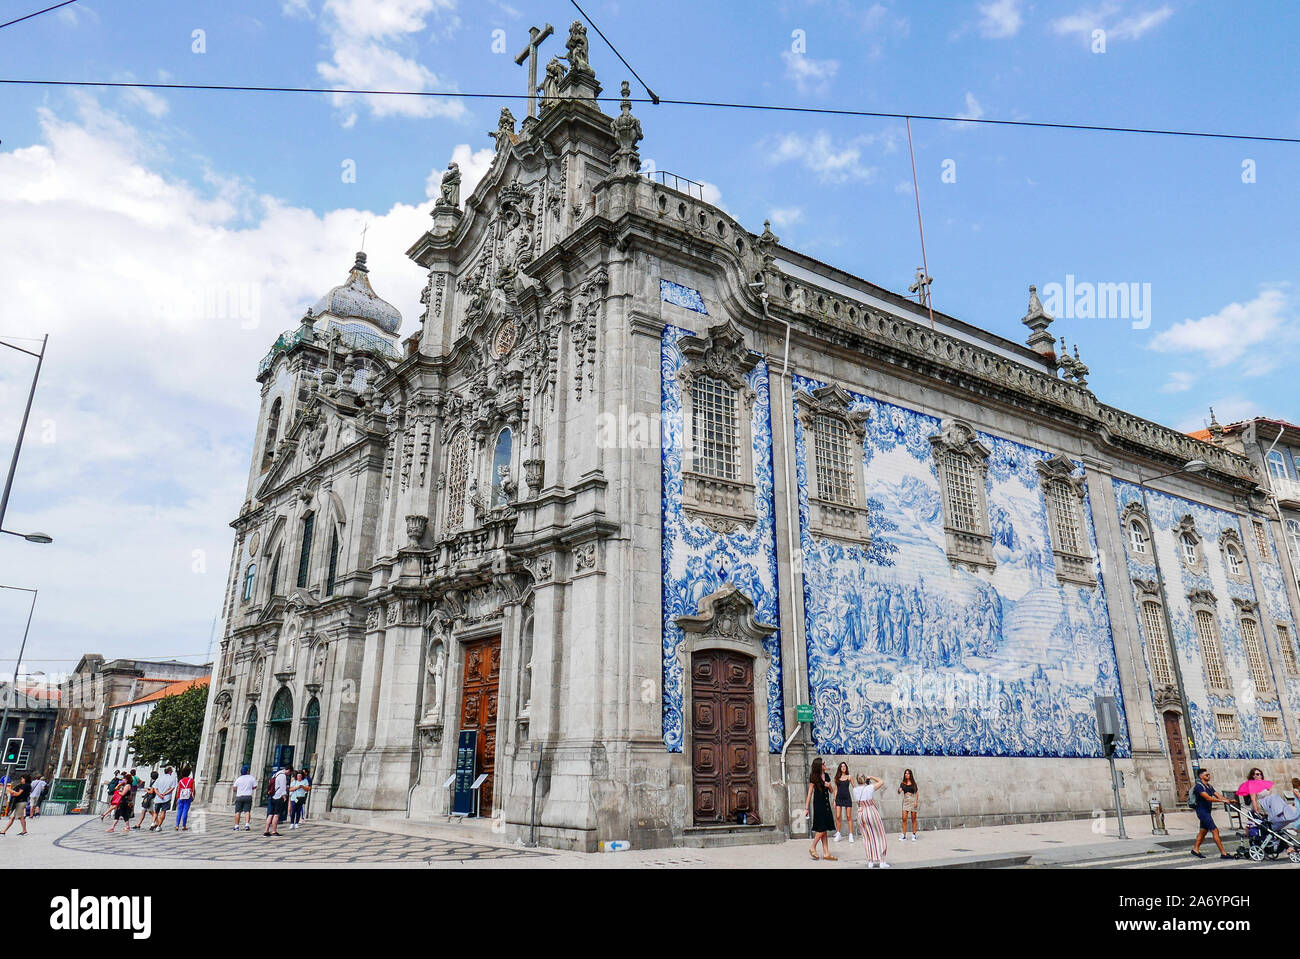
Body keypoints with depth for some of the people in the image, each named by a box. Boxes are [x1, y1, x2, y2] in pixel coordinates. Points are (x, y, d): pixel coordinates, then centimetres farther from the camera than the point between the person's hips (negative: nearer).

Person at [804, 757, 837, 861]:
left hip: (826, 803, 6)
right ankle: (812, 848, 8)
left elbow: (831, 791, 17)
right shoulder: (814, 778, -8)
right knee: (822, 829, -7)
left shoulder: (826, 776, 9)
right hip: (818, 804, -6)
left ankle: (826, 853, 8)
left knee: (824, 829, 7)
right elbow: (810, 793, -8)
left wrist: (829, 786, -7)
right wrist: (806, 808, -9)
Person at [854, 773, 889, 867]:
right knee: (879, 837, 7)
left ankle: (870, 862, 12)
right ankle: (881, 861, 7)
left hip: (861, 814, 4)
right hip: (872, 813, -4)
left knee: (867, 838, 11)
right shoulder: (870, 788, -10)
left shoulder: (855, 790, 1)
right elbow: (881, 782, 3)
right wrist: (871, 777, 11)